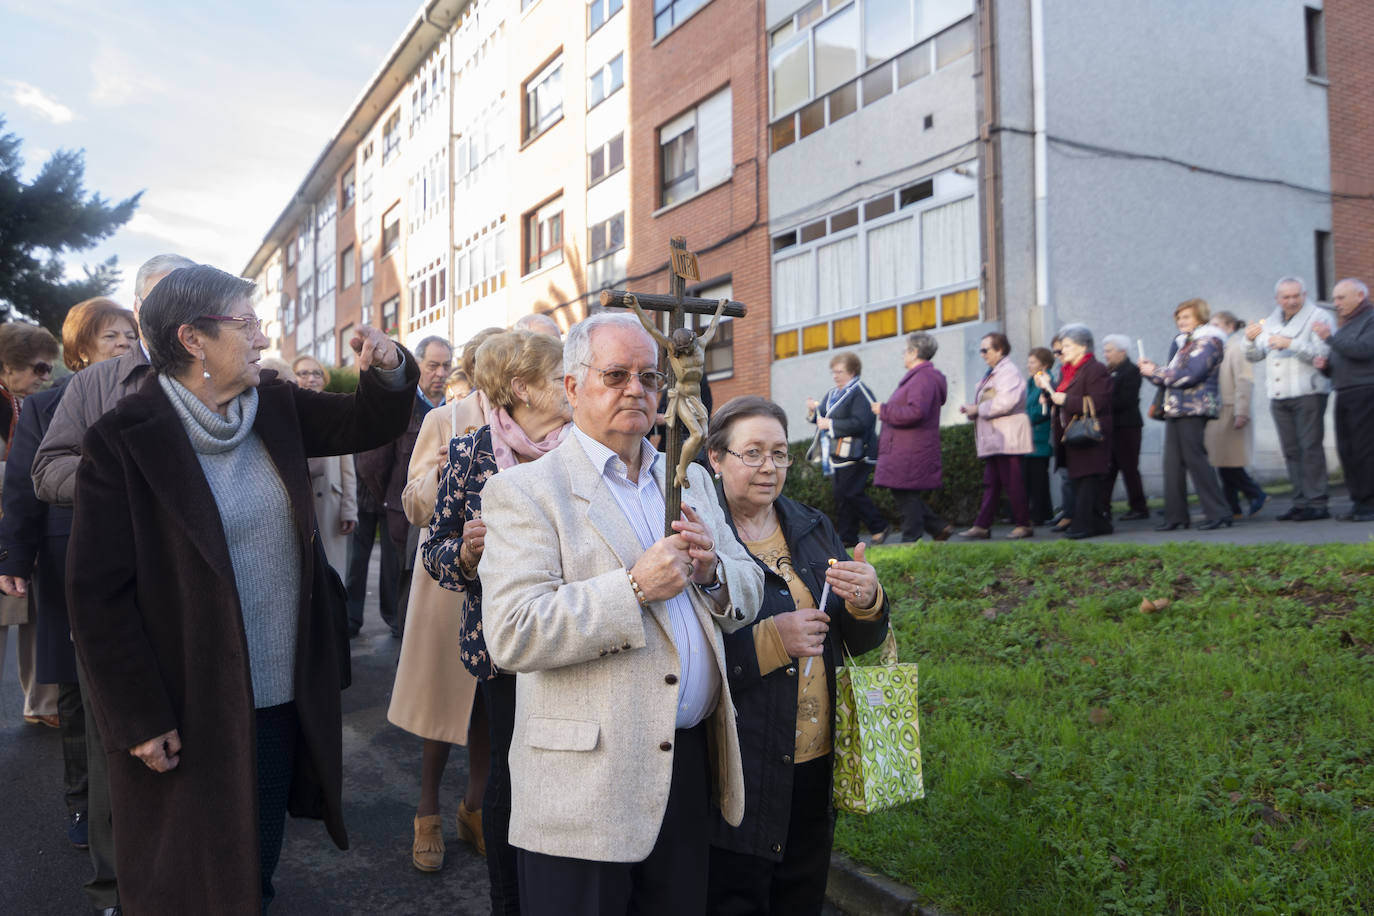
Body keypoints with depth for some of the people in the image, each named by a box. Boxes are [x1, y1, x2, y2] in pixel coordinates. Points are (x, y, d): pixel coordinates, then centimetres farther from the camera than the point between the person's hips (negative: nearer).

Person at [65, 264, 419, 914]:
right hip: (191, 714, -5)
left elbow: (367, 424, 9)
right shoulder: (123, 440, -16)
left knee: (260, 862, 22)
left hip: (287, 697, 5)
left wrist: (388, 370, -15)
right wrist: (140, 720, -14)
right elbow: (97, 593, -15)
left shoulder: (275, 409, 1)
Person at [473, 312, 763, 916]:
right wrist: (634, 588, -23)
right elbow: (511, 635, -19)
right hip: (586, 786, -5)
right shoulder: (524, 491, -8)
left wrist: (712, 569, -8)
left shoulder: (690, 480, 12)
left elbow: (747, 592, 14)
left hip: (690, 767, 6)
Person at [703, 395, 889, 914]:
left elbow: (862, 642, 10)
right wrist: (769, 641, -23)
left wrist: (866, 602, -11)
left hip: (816, 766, 6)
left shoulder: (813, 528, 7)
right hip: (741, 772, -5)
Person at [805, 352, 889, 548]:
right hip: (835, 454, 8)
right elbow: (822, 418, 22)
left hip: (854, 454, -8)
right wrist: (813, 412, 0)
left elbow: (859, 424, -21)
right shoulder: (832, 394, 17)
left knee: (851, 493, -10)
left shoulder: (860, 393, -10)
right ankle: (847, 538, 13)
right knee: (840, 495, 8)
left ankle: (879, 527, 7)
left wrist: (830, 424, -17)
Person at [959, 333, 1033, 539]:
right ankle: (982, 526, 9)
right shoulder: (992, 373, 19)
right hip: (994, 439, 10)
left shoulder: (1008, 372, -11)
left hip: (1007, 438, -10)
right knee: (991, 483, 8)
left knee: (1013, 482, -4)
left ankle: (1023, 524, 4)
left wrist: (977, 409, -14)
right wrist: (971, 410, 6)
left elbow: (1004, 403, -23)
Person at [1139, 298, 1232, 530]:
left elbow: (1190, 374, -17)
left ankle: (1218, 513, -5)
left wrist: (1155, 372, -10)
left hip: (1194, 409, -9)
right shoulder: (1184, 343, 22)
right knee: (1173, 461, 5)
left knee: (1195, 458, -10)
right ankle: (1176, 515, 9)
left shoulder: (1208, 341, -5)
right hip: (1175, 410, 9)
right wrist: (1151, 370, 6)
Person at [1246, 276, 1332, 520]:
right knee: (1291, 451, 8)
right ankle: (1301, 502, 14)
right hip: (1279, 397, 6)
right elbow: (1254, 356, 14)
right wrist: (1250, 340, -6)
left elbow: (1323, 353, -14)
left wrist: (1290, 344, -23)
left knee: (1310, 447, -8)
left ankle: (1317, 503, -6)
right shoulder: (1270, 322, 17)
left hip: (1308, 394, -6)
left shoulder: (1317, 317, -1)